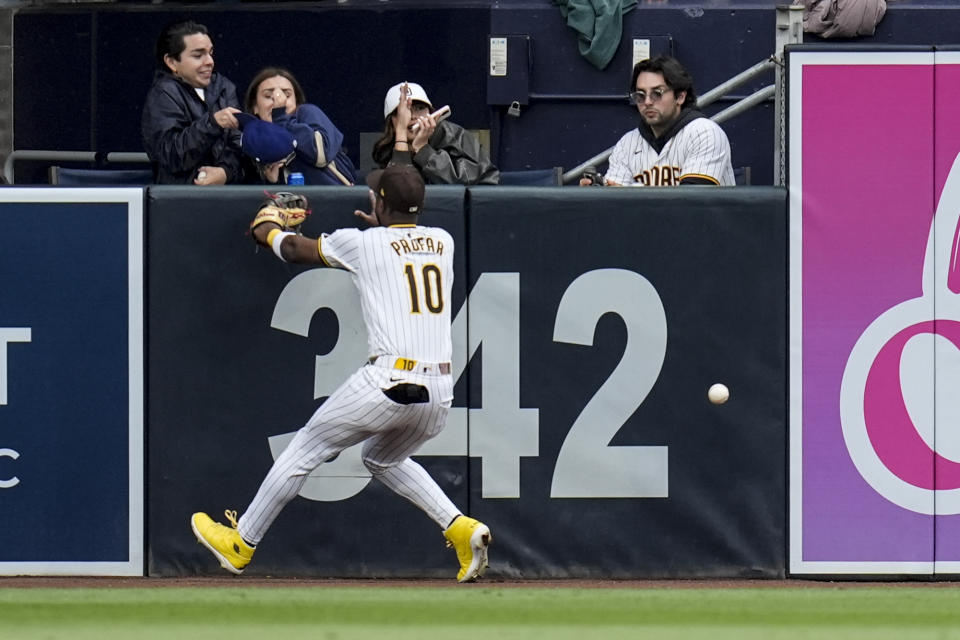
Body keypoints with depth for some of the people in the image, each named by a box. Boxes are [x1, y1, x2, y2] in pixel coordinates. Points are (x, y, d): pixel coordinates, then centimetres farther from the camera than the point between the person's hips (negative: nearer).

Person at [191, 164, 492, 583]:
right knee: (384, 459, 30)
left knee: (305, 450, 12)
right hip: (440, 392, 5)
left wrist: (266, 229, 38)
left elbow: (295, 249, 18)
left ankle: (241, 543, 22)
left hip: (387, 383, -5)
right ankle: (461, 528, 11)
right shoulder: (443, 242, 13)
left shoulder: (363, 243, 0)